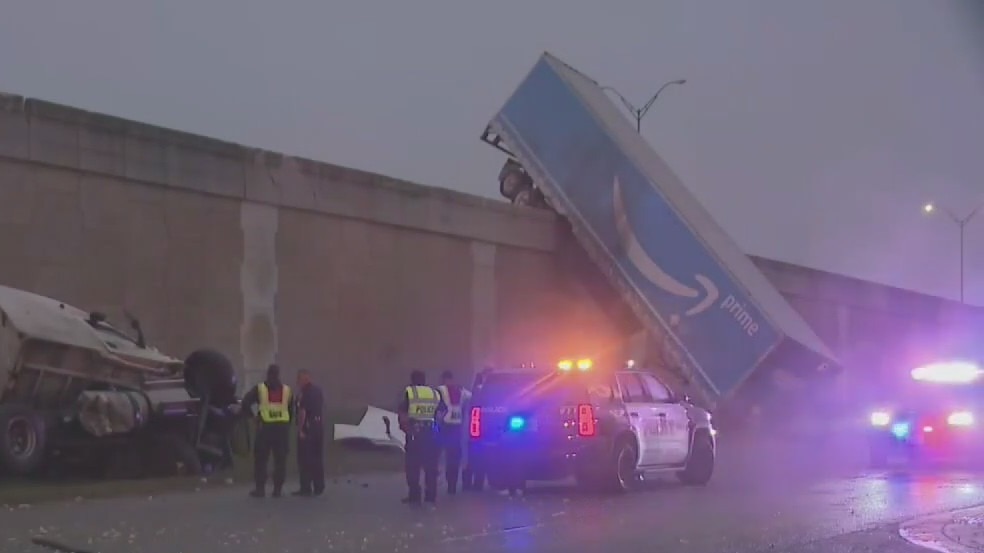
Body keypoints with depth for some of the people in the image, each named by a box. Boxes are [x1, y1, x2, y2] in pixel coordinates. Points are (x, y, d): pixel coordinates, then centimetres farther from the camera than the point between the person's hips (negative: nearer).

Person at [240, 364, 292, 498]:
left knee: (261, 458, 4)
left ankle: (260, 488, -1)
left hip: (265, 426, -2)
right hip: (283, 426, 2)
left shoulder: (260, 388, 3)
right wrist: (288, 425, 12)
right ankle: (277, 489, 3)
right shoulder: (286, 389, 10)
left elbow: (245, 402, -6)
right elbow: (291, 409, 8)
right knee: (280, 460, 6)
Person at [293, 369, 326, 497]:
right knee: (317, 457, 11)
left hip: (307, 427, -9)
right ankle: (319, 488, 14)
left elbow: (302, 412, -18)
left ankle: (306, 489, -6)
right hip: (319, 426, 9)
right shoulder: (318, 390, 15)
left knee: (305, 458, -5)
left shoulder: (304, 392, -13)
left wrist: (300, 429, -18)